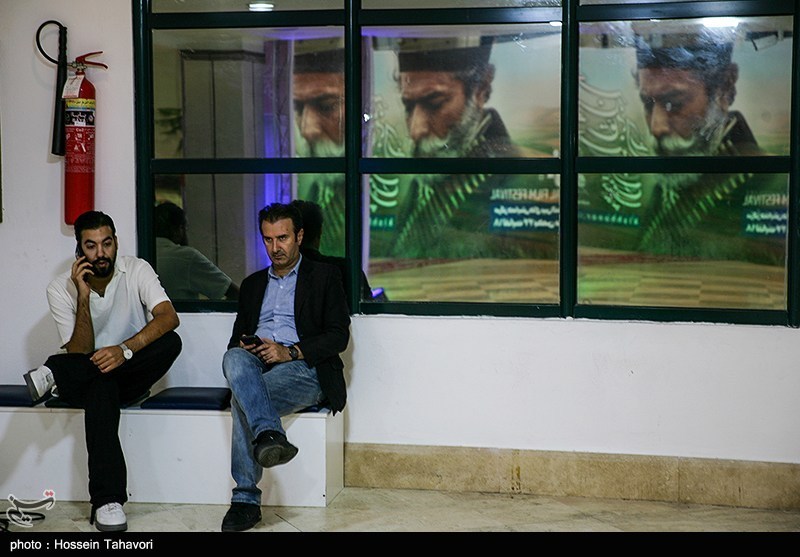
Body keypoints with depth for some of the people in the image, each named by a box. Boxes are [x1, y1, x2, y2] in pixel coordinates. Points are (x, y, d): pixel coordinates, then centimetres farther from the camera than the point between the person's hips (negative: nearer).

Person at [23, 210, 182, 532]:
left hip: (133, 374, 2)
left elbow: (168, 317, -23)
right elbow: (80, 352, -15)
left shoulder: (137, 270, -6)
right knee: (101, 384, -39)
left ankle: (54, 374, -23)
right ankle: (107, 501, -42)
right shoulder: (61, 288, -7)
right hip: (87, 381, -2)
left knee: (170, 342, -31)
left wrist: (126, 349, -39)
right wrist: (83, 297, -26)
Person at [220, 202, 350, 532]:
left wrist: (290, 352, -13)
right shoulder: (253, 283, 30)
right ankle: (269, 435, -53)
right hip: (255, 366, 4)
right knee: (234, 359, -36)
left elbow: (339, 336, 1)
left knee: (242, 398, -34)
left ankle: (246, 499, -37)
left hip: (304, 370, -4)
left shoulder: (324, 277, 13)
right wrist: (242, 347, -2)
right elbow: (237, 335, 25)